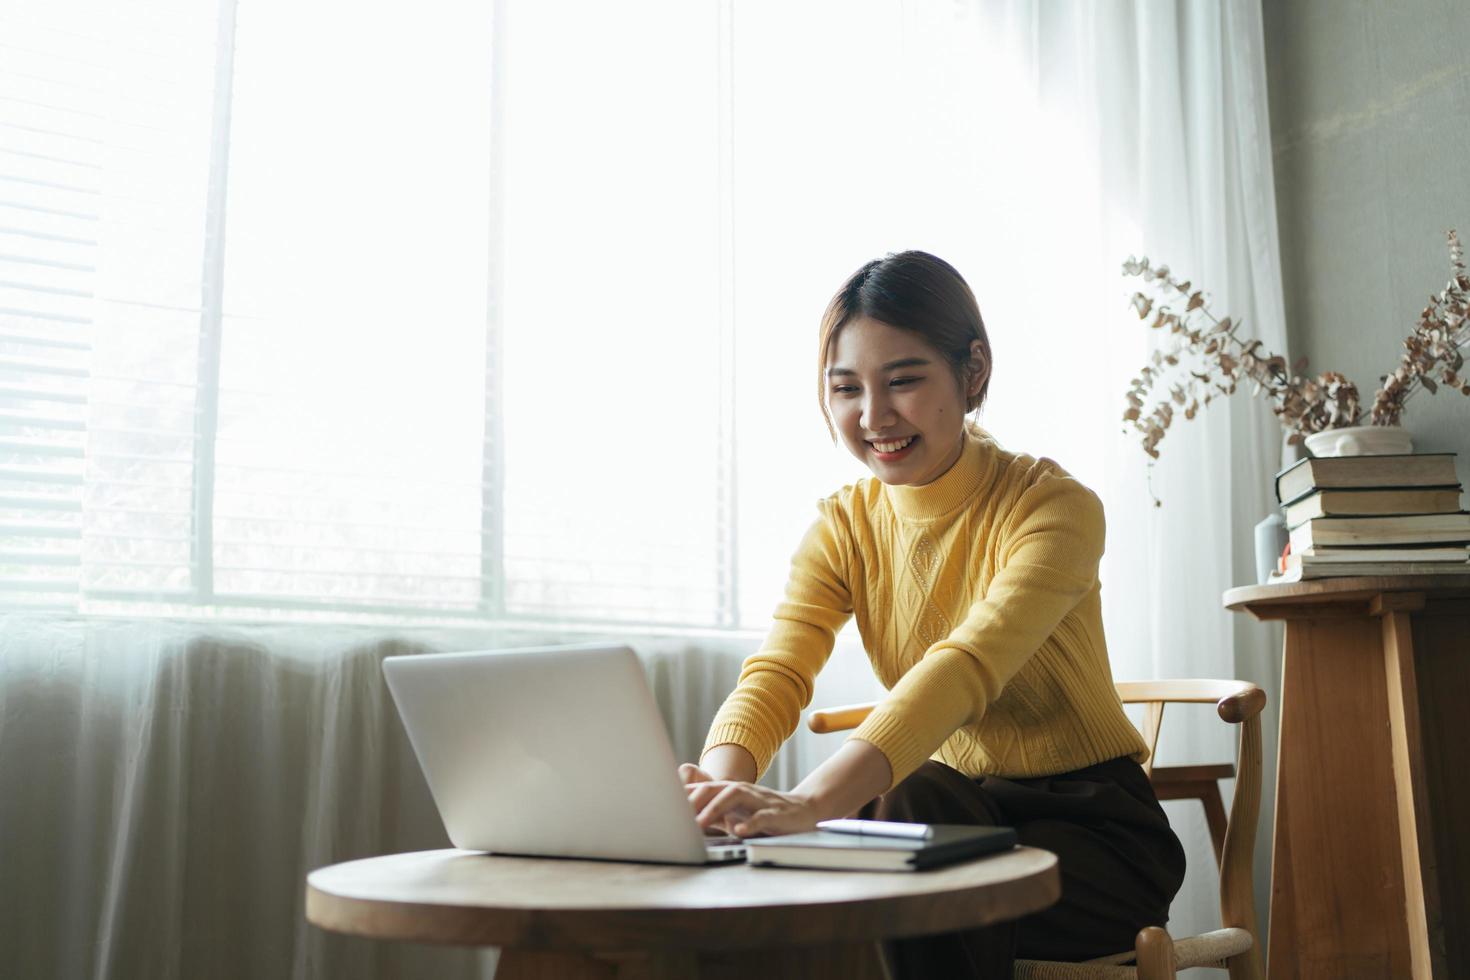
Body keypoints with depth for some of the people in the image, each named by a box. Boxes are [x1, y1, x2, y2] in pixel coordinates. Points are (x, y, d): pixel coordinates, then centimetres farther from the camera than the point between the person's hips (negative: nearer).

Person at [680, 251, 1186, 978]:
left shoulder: (1053, 508, -19)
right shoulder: (842, 529, -3)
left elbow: (968, 667, -36)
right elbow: (774, 675, -17)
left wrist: (810, 803, -51)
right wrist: (723, 785, -40)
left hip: (1091, 829, -4)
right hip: (956, 808, 4)